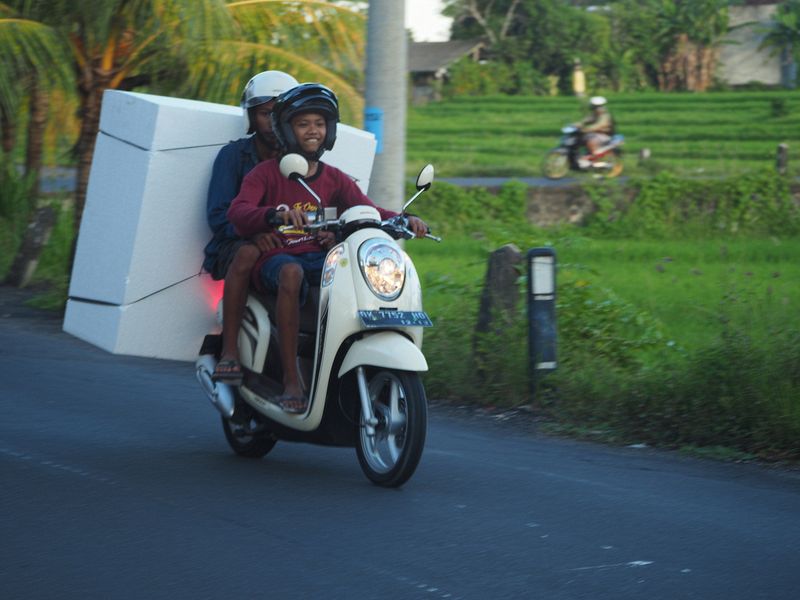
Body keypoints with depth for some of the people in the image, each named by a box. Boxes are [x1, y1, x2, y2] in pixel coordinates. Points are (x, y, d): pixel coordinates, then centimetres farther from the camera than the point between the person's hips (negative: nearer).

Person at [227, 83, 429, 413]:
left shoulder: (335, 179, 17)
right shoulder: (266, 173, 4)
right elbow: (237, 212, -15)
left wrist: (405, 221, -20)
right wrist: (277, 212, -36)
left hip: (318, 258, 4)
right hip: (274, 258, -4)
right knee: (292, 273, -39)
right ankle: (291, 382, -39)